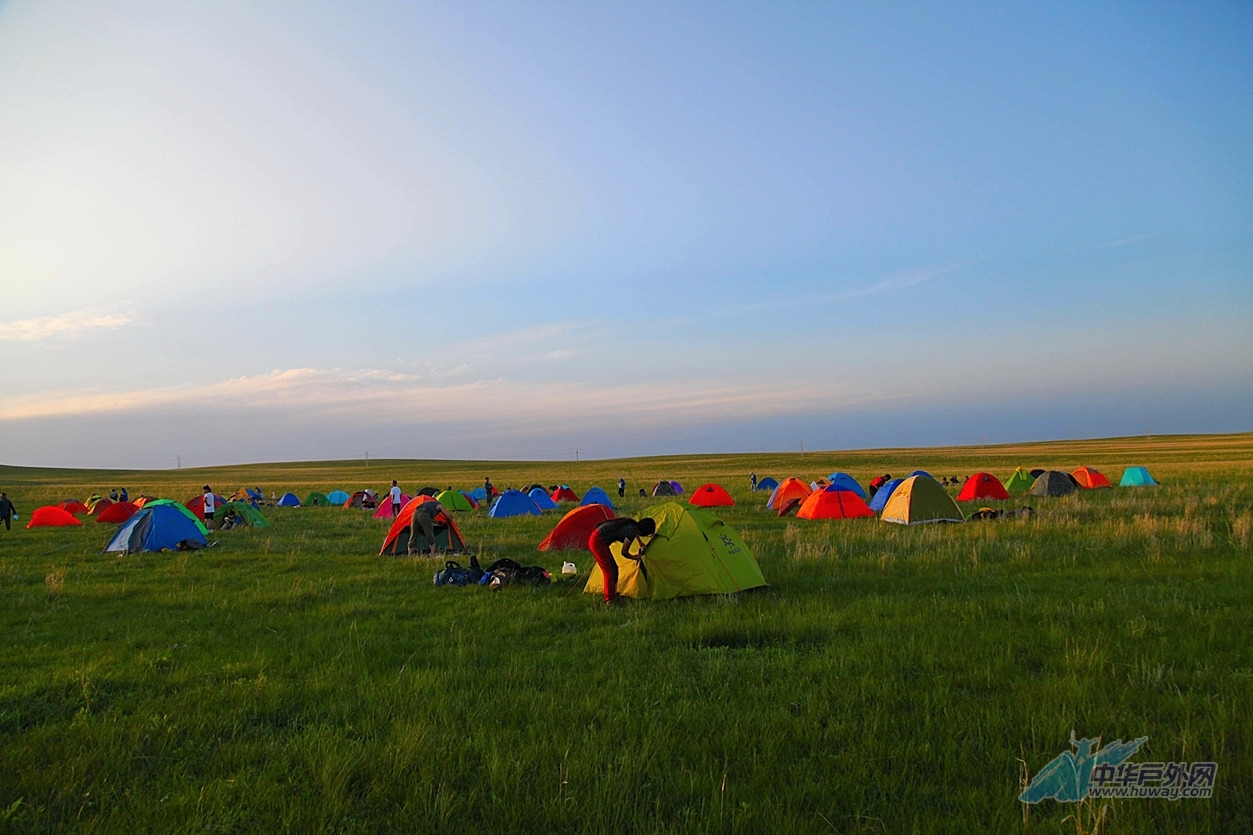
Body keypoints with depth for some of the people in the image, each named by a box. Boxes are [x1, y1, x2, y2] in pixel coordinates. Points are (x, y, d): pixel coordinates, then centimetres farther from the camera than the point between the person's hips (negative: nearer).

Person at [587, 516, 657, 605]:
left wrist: (640, 543, 40)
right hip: (597, 541, -10)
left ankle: (612, 596, 23)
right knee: (609, 571, -7)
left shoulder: (631, 524, 10)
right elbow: (624, 552, -9)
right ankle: (609, 600, -3)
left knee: (613, 568, 14)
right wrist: (634, 557, 9)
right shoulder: (632, 530, -17)